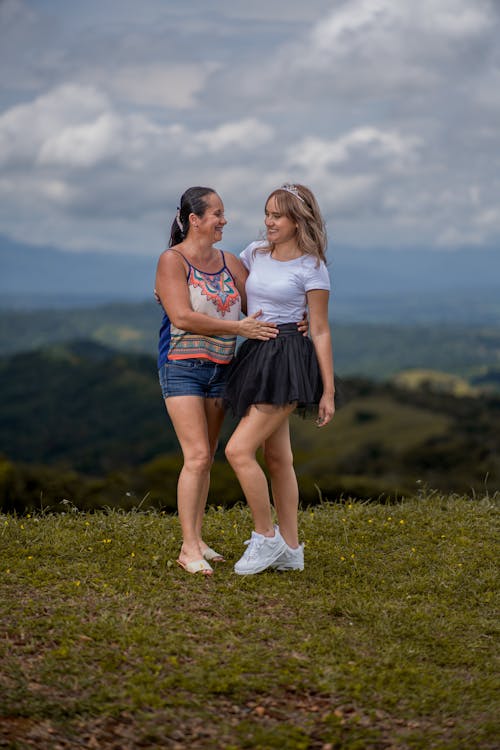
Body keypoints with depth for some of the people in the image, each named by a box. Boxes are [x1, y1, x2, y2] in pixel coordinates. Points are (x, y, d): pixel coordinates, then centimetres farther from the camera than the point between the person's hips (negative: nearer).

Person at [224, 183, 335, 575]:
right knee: (277, 458, 11)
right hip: (255, 358, 7)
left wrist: (328, 392, -7)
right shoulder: (255, 253, 10)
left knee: (238, 450, -15)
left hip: (288, 362, -7)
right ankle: (290, 550, 20)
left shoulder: (312, 268, -7)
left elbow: (320, 331, -7)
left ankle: (266, 537, 1)